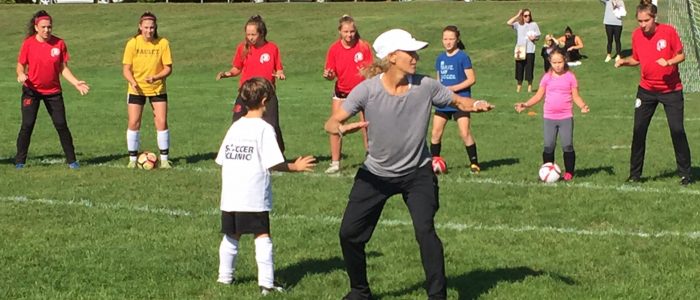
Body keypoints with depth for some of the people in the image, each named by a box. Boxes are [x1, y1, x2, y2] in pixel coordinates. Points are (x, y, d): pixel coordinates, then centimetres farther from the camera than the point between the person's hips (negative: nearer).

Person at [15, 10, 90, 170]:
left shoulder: (59, 43, -4)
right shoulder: (28, 43, -7)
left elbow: (63, 68, 2)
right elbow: (21, 66, 0)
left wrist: (76, 83, -10)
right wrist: (21, 75, -22)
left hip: (53, 91, 1)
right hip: (32, 90, -1)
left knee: (61, 125, 1)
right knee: (27, 125, -4)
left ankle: (71, 160, 10)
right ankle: (20, 161, 7)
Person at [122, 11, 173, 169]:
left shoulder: (163, 43, -10)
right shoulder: (133, 43, -10)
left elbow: (168, 68, -8)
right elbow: (126, 68, -7)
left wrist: (155, 77, -26)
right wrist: (133, 82, -26)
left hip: (157, 89, 0)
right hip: (136, 89, 0)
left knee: (162, 122, -6)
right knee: (134, 123, -3)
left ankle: (164, 159, 6)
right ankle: (133, 159, 10)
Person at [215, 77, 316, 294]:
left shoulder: (234, 127, 11)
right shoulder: (264, 129, -8)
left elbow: (221, 159, 12)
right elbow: (273, 163, -14)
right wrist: (295, 167, -1)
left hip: (229, 196, 6)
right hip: (254, 197, -6)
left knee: (231, 236, 17)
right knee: (262, 236, -2)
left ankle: (225, 276, 28)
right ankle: (266, 282, -6)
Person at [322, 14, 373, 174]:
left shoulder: (363, 46, -12)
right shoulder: (334, 48, -9)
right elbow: (332, 74, -5)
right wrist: (328, 75, -27)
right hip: (341, 92, 1)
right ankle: (335, 163, 2)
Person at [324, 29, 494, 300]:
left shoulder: (425, 86, -14)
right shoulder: (367, 90, -18)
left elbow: (458, 101, 0)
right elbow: (331, 123, -17)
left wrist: (476, 104, -23)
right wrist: (342, 129, -41)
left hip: (417, 173, -1)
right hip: (376, 174, 1)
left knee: (425, 230, -19)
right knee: (349, 233, 2)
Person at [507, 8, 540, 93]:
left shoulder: (534, 24, 5)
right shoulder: (518, 24, 4)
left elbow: (538, 36, 10)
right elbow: (508, 23, -12)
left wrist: (534, 38, -13)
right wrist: (517, 15, -8)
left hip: (530, 50, -1)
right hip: (520, 49, 1)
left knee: (529, 68, -1)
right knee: (519, 68, 4)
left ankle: (529, 86, 9)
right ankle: (519, 85, 16)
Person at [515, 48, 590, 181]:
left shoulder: (570, 77, -1)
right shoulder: (547, 77, 4)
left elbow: (575, 96, -1)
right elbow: (539, 95, 6)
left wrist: (582, 106, -20)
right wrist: (525, 104, -7)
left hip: (566, 117, -2)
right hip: (549, 117, 2)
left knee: (567, 146, -1)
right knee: (548, 146, 3)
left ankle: (569, 172, 10)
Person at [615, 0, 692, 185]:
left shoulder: (668, 31, -13)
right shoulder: (636, 34, -2)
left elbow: (681, 55, -6)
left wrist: (668, 62, -24)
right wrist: (624, 61, -9)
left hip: (671, 89, -3)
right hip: (646, 90, 3)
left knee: (677, 131, -3)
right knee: (639, 131, 0)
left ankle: (685, 174, 10)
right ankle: (635, 174, 10)